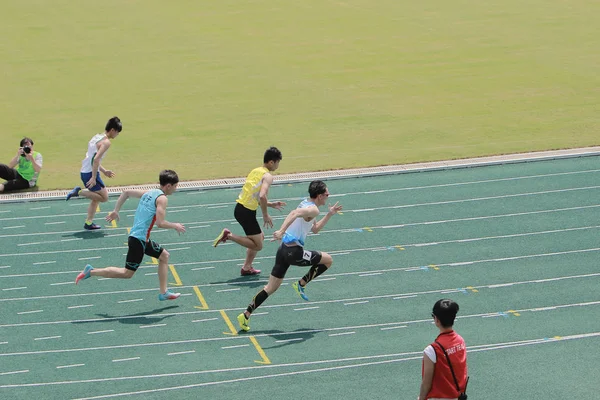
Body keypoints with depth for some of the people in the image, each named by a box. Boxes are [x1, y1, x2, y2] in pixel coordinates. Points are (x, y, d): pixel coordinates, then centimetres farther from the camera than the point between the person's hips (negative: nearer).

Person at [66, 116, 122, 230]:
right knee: (104, 197, -2)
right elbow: (96, 159, -24)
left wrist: (104, 171, 26)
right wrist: (94, 178, -24)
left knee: (96, 198, 19)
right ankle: (79, 192, -5)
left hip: (84, 172, 10)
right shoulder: (106, 142, -13)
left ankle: (89, 223, 19)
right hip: (91, 174, -10)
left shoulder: (96, 137, 16)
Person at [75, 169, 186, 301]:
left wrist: (116, 211, 22)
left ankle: (163, 293, 22)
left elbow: (126, 192, 18)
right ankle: (91, 271, -1)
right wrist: (175, 226, -5)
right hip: (139, 239, -10)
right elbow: (160, 223, -22)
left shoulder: (149, 193, 13)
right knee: (127, 273, -2)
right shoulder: (162, 199, -13)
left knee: (164, 256, 20)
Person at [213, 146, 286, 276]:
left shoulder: (255, 171, 16)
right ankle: (228, 235, -8)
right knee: (258, 245, 0)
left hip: (240, 207, 9)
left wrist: (271, 204, 24)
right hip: (246, 212, -9)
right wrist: (266, 215, -15)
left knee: (260, 237, 24)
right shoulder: (268, 176, -11)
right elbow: (262, 196, -27)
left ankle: (247, 268, 25)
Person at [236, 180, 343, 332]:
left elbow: (315, 229, 32)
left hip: (283, 249, 9)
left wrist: (329, 214, 29)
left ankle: (246, 315, 8)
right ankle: (301, 284, 6)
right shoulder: (313, 209, -11)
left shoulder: (306, 204, 20)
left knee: (271, 288, 12)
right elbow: (295, 213, -32)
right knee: (328, 260, 9)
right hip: (294, 252, -9)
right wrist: (281, 231, -41)